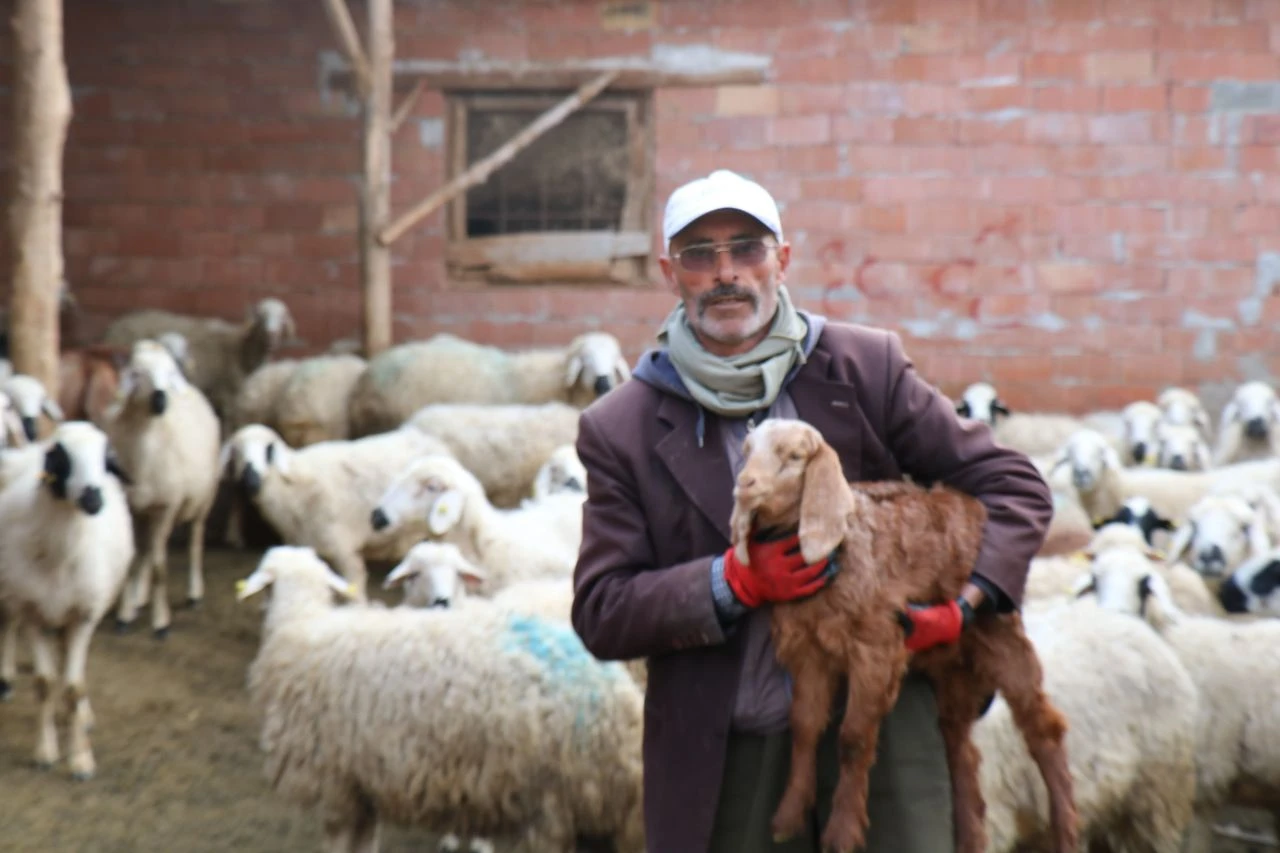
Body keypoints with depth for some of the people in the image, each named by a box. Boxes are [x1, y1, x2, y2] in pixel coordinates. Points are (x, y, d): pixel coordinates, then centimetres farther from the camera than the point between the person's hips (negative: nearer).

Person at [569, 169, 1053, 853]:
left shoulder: (865, 366, 2)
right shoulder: (621, 429, 1)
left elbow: (1014, 487, 5)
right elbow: (600, 616, -1)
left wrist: (967, 604, -12)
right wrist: (735, 582, -16)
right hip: (729, 756, 0)